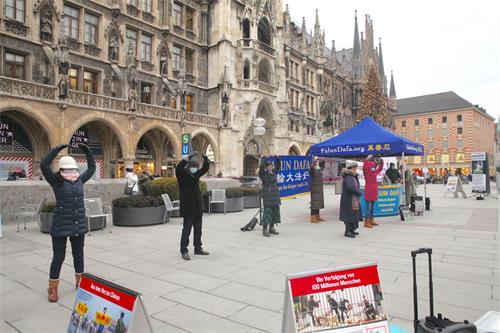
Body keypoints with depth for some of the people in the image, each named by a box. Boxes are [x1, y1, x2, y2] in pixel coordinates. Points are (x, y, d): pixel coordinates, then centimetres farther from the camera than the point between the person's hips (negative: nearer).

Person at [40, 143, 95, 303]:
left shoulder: (80, 180, 6)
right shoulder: (56, 181, -6)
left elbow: (92, 167, 17)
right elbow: (44, 165, -18)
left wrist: (87, 150, 10)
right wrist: (57, 149, -20)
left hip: (79, 225, 5)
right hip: (61, 226, -4)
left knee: (78, 254, 16)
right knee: (58, 257, 3)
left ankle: (80, 282, 32)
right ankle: (52, 289, 19)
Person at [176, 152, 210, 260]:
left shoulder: (196, 174, 11)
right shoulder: (182, 174, -9)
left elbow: (204, 169, 22)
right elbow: (178, 169, -29)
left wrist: (206, 161, 2)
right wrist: (188, 158, -36)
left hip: (198, 207, 7)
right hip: (188, 208, -7)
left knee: (198, 230, 14)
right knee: (186, 230, -1)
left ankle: (198, 248, 25)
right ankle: (184, 251, 7)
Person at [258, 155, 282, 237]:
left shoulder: (274, 172, 10)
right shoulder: (263, 174, -8)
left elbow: (278, 166, 20)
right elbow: (261, 167, -25)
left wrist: (277, 158, 6)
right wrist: (264, 158, -18)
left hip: (275, 196, 7)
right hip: (267, 197, -7)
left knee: (275, 212, 12)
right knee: (267, 212, -7)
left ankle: (271, 228, 24)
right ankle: (265, 230, -1)